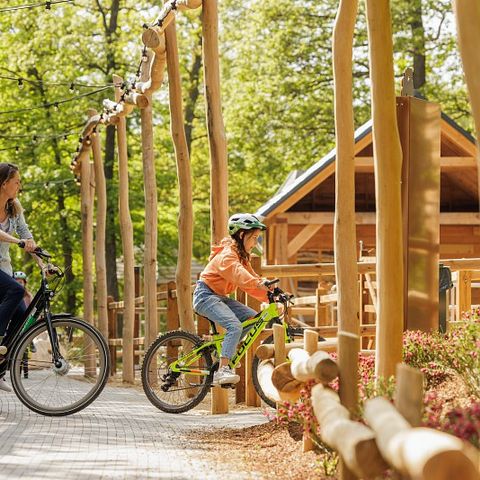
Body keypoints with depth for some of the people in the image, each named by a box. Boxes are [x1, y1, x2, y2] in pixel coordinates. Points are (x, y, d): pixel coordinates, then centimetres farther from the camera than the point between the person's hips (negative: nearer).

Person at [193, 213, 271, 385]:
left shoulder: (242, 256, 13)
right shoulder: (227, 254, -19)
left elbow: (250, 278, 7)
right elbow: (238, 274, -39)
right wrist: (260, 283, -56)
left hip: (220, 296, 10)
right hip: (206, 295, -10)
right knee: (235, 326, -28)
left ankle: (226, 354, 3)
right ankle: (221, 370, -32)